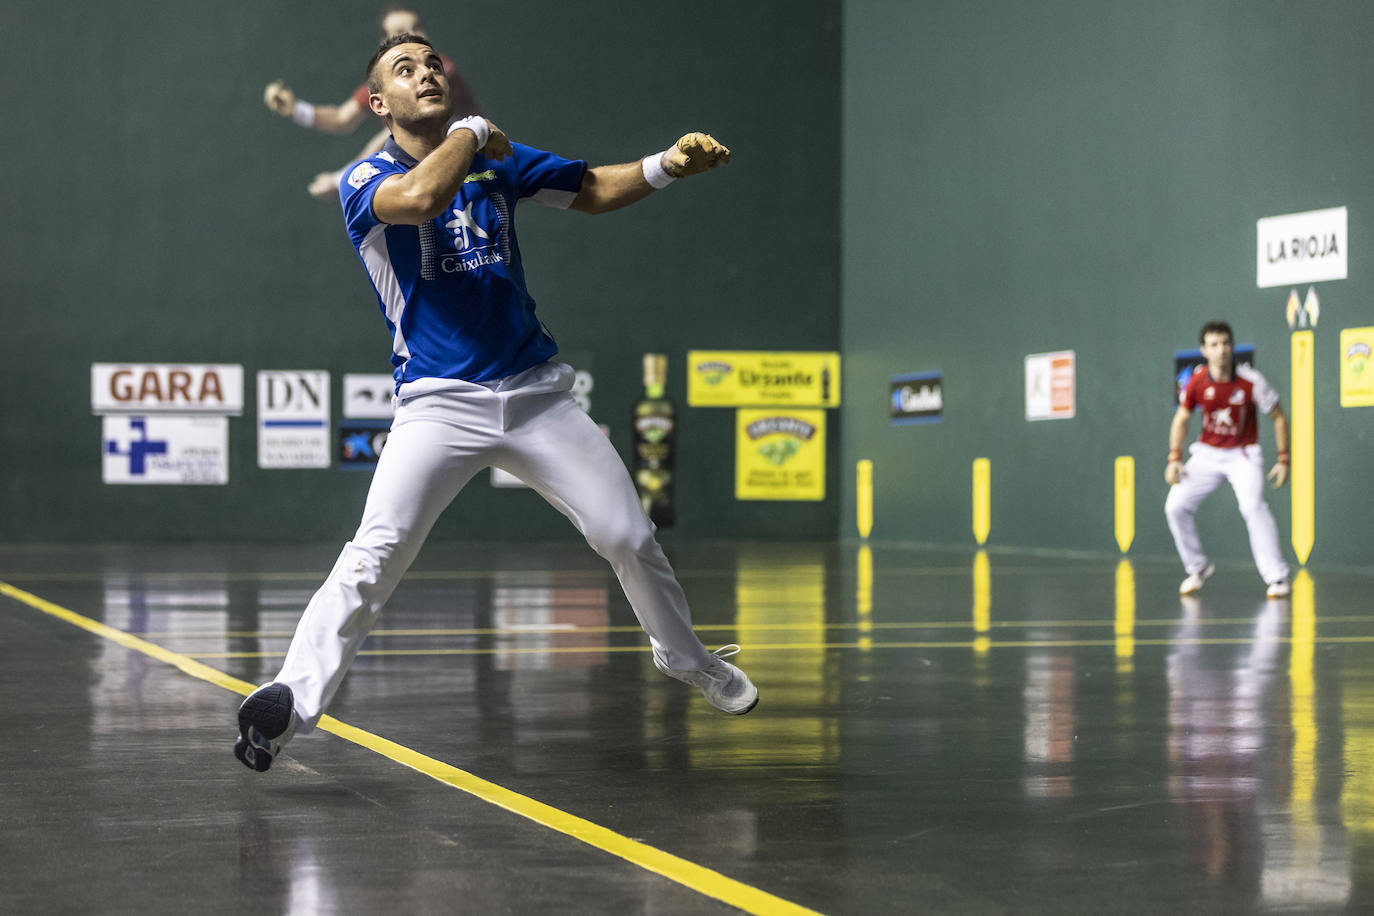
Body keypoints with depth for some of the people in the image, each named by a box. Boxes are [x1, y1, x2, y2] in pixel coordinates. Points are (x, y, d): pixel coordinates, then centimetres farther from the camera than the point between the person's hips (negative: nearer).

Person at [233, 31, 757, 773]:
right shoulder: (365, 180, -3)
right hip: (440, 404, -4)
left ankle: (686, 659, 30)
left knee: (630, 539, 5)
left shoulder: (498, 160, 12)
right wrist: (472, 131, -9)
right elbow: (420, 197, -25)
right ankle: (291, 702, -22)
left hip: (537, 396, 4)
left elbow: (594, 190, 16)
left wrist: (668, 164, -1)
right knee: (374, 557, -23)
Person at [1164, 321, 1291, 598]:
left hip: (1243, 455, -4)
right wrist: (1175, 458, -3)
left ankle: (1277, 578, -21)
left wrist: (1283, 460, -8)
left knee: (1253, 506, -27)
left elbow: (1279, 417, -6)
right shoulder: (1196, 381, -10)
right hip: (1207, 453, 4)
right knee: (1176, 506, -8)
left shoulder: (1250, 381, -18)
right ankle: (1198, 569, 13)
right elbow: (1181, 419, 6)